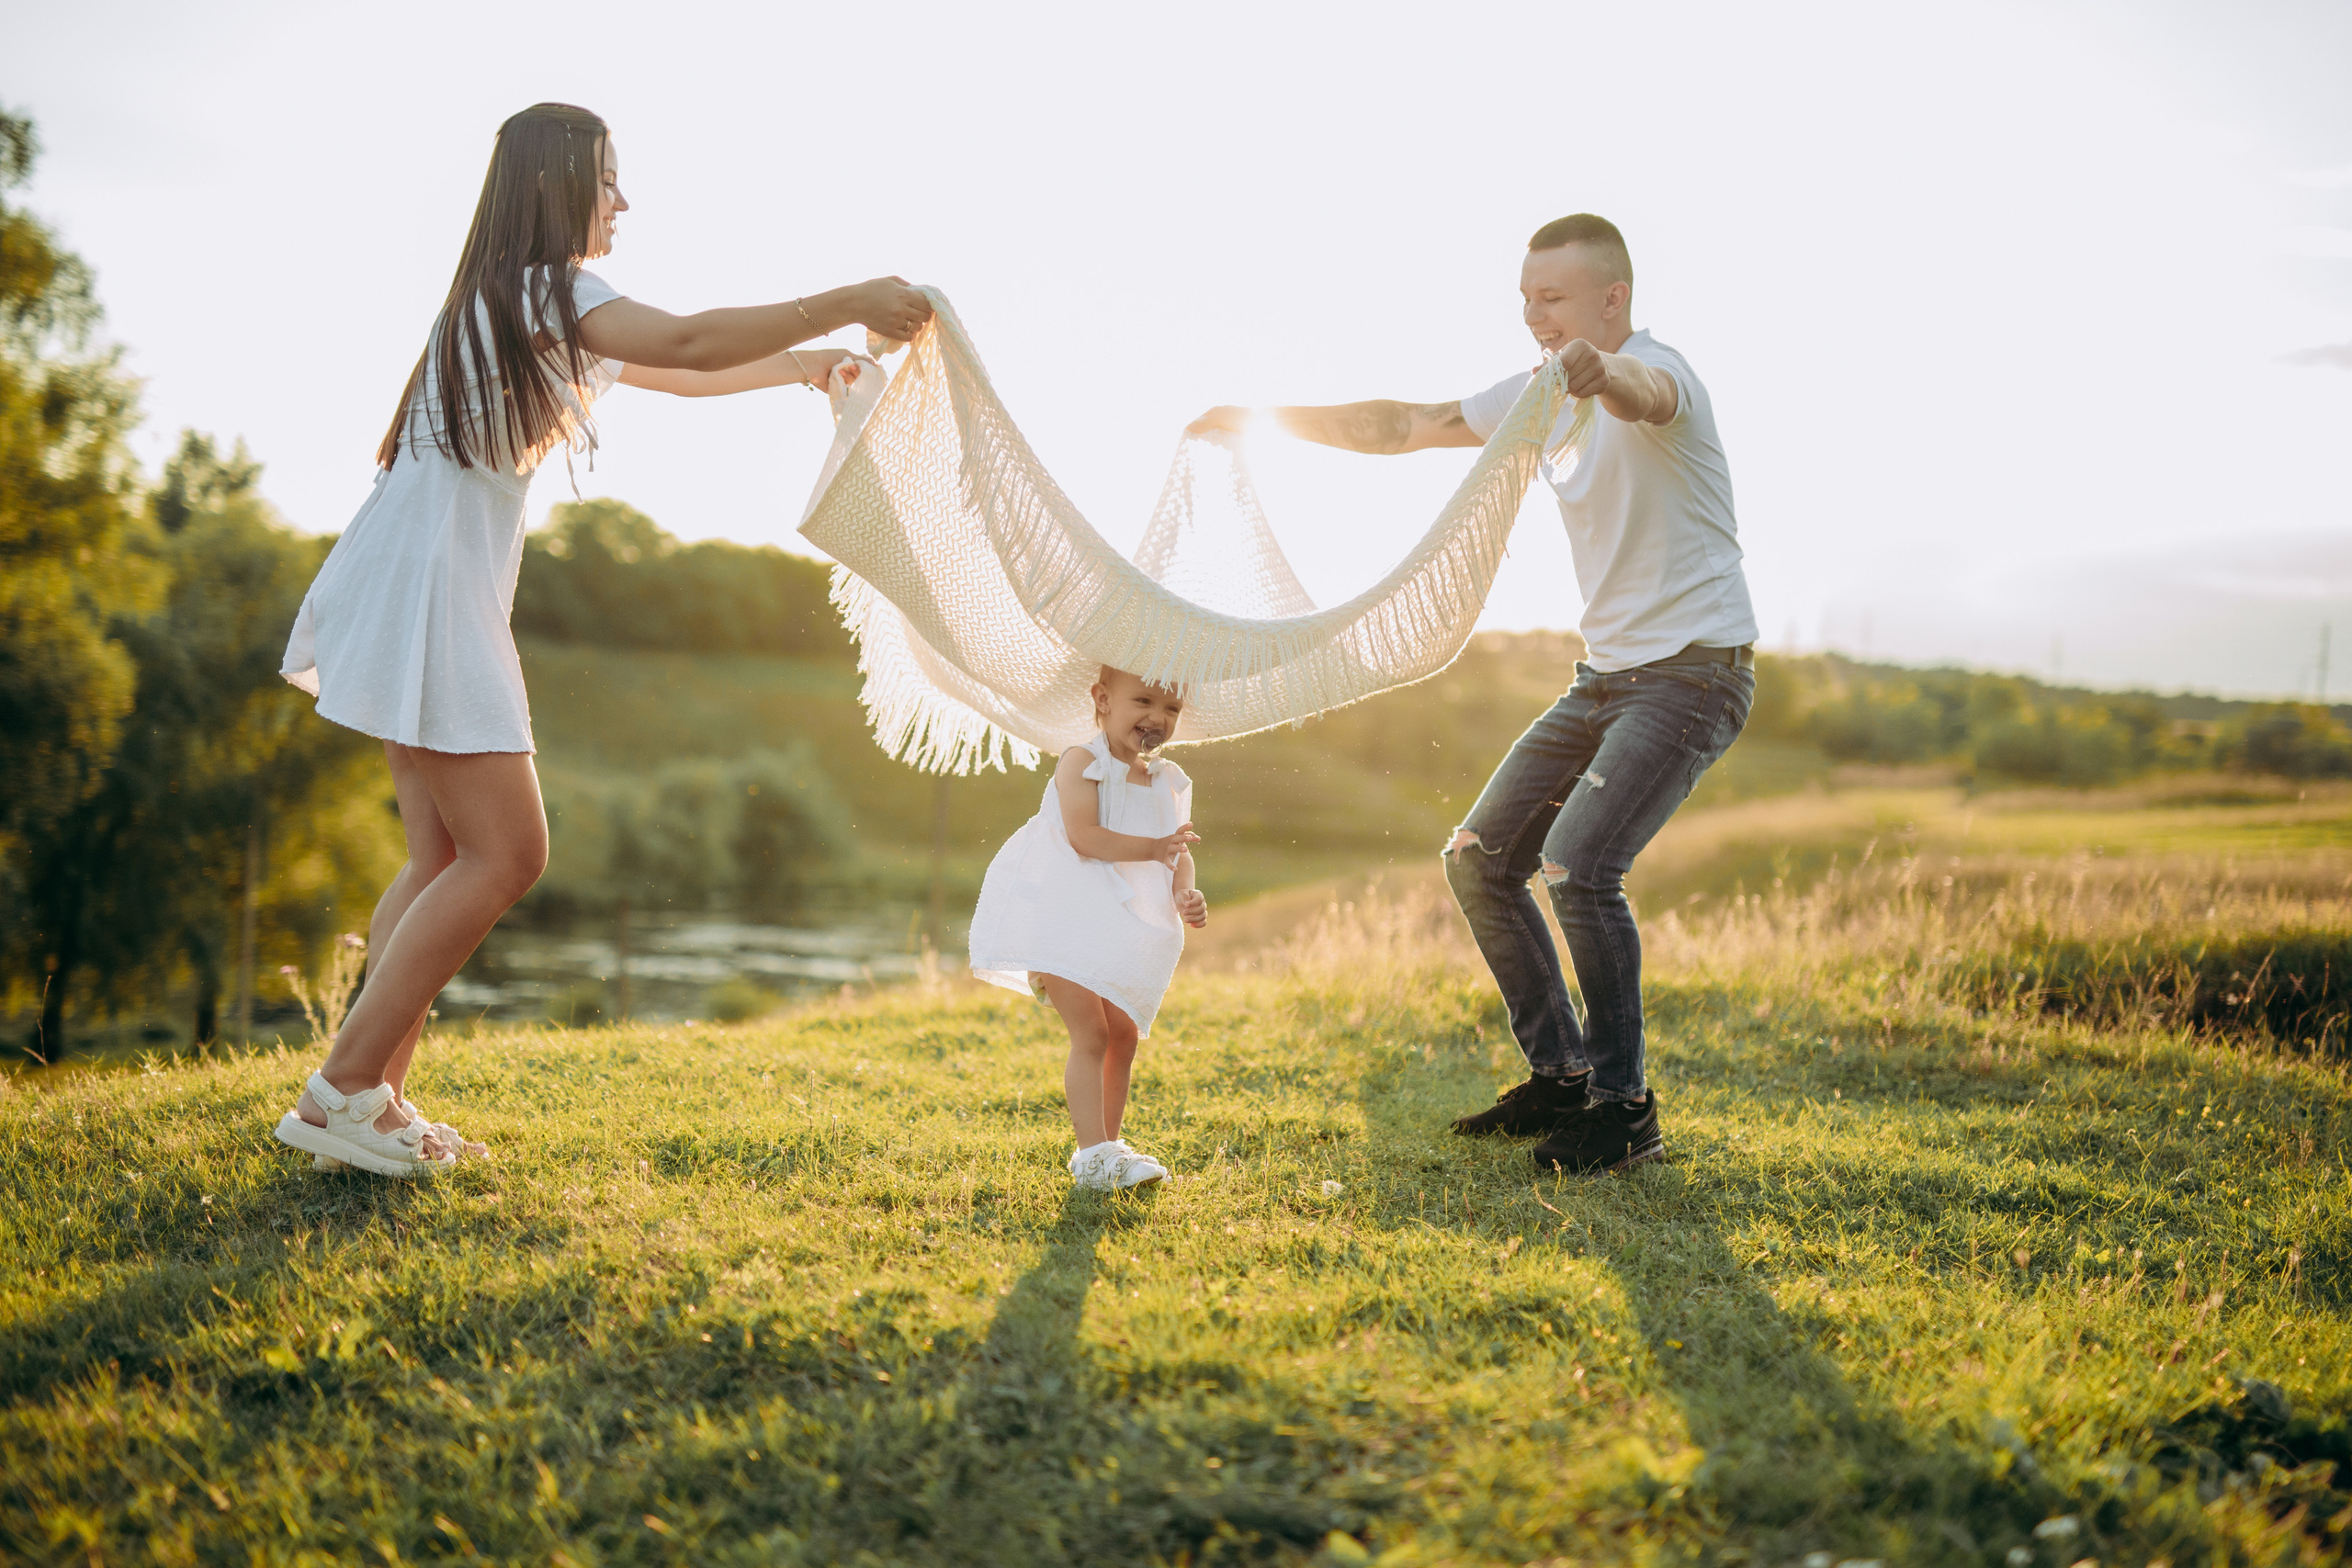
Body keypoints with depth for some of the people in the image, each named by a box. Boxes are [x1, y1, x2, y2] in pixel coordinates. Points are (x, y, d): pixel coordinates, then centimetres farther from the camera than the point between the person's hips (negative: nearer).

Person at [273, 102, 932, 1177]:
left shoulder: (550, 314, 21)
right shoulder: (537, 291, -10)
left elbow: (677, 376, 31)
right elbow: (688, 340, -24)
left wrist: (806, 364, 27)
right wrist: (845, 305, -21)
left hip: (443, 599, 10)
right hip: (422, 592, -10)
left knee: (447, 856, 8)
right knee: (504, 854, -10)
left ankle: (368, 1096, 10)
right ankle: (342, 1091, -5)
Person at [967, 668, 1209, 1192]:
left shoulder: (1169, 783, 10)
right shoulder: (1082, 763, -10)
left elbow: (1179, 855, 10)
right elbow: (1083, 837, -21)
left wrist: (1185, 895, -10)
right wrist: (1154, 848, -23)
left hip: (1128, 929, 7)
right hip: (1068, 920, -7)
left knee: (1124, 1034, 11)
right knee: (1091, 1035, -10)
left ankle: (1109, 1144, 22)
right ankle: (1093, 1153, -7)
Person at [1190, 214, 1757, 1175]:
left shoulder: (1656, 368, -17)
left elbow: (1645, 398, -44)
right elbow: (1405, 427, 14)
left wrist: (1603, 374, -68)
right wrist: (1266, 418, 8)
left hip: (1695, 672, -9)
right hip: (1607, 673, 9)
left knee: (1578, 865, -24)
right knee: (1480, 858, 7)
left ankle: (1624, 1107, -8)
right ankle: (1559, 1078, 18)